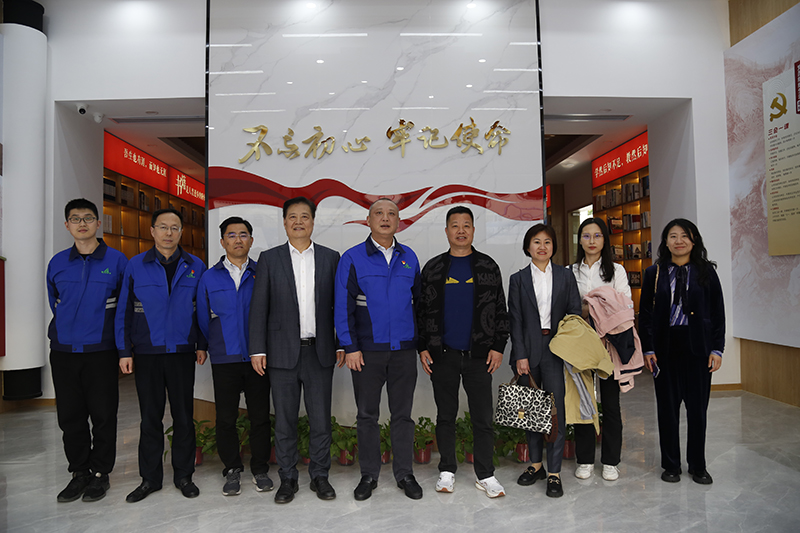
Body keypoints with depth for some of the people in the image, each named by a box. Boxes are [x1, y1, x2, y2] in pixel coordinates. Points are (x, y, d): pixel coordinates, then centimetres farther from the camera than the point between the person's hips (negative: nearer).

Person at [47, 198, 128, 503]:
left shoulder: (116, 260, -2)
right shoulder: (57, 263, 8)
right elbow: (55, 303, 22)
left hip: (101, 350, -3)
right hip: (63, 351, 4)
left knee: (103, 414, 3)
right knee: (70, 415, 9)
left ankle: (100, 473, 17)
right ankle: (79, 472, 23)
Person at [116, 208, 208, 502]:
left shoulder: (195, 266, 3)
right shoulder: (136, 265, 2)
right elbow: (124, 310, 3)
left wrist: (202, 345, 3)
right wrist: (124, 351, -1)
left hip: (182, 353, 0)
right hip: (147, 354, 0)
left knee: (184, 415, 7)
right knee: (150, 417, 9)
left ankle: (184, 475, 22)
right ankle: (150, 478, 24)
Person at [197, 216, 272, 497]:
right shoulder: (209, 278, 7)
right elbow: (203, 320, 13)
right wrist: (210, 348, 14)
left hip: (257, 357, 0)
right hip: (224, 359, 1)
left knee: (260, 416, 6)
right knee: (226, 417, 7)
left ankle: (260, 469, 21)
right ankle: (232, 470, 23)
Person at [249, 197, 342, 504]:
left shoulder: (331, 258, 6)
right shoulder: (269, 259, 4)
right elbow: (259, 307, 2)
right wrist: (257, 349, -4)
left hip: (320, 352, 1)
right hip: (283, 352, 0)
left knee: (321, 419, 7)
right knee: (284, 421, 9)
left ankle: (320, 476, 25)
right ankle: (288, 479, 25)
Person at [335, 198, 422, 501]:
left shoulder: (409, 257, 7)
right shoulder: (352, 258, -2)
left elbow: (418, 299, 13)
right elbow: (343, 306, -4)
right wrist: (350, 347, -9)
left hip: (404, 348, 2)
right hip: (367, 350, -2)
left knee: (403, 414, 10)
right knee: (367, 414, 9)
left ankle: (404, 473, 24)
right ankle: (369, 475, 24)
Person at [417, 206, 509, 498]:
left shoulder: (488, 266, 6)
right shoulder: (433, 268, 6)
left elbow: (500, 310, 6)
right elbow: (422, 310, 7)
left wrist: (498, 347, -1)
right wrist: (423, 348, 1)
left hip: (479, 354, 0)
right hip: (442, 354, 1)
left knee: (483, 417, 4)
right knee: (445, 416, 11)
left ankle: (485, 474, 18)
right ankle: (447, 471, 25)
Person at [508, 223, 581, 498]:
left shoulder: (566, 276, 9)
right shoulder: (518, 279, 7)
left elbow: (575, 312, 7)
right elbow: (515, 320, 2)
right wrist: (520, 355, -6)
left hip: (556, 348, 0)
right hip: (528, 350, 1)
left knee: (556, 409, -3)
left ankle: (554, 473, 7)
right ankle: (535, 464, 25)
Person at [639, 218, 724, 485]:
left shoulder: (706, 271, 3)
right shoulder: (654, 273, 3)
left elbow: (718, 312, 4)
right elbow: (645, 314, 3)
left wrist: (717, 348, -3)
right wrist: (648, 349, -4)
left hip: (698, 348, 0)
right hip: (665, 347, 0)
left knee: (698, 406, 8)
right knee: (667, 406, 7)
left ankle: (697, 465, 25)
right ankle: (671, 464, 22)